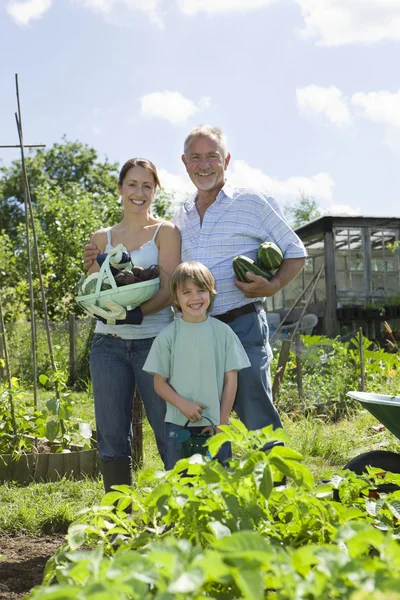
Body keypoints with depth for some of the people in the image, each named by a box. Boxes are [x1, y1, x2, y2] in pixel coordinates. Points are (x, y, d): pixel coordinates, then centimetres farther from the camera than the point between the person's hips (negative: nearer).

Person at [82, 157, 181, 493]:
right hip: (109, 344, 3)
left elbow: (168, 290, -6)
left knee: (168, 429, -4)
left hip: (154, 341, -3)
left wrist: (136, 313, -24)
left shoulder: (165, 232, 4)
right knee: (112, 434, 3)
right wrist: (102, 308, -11)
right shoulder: (102, 238, 14)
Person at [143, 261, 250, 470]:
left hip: (216, 426, 0)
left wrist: (222, 422, -3)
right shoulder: (167, 336, 0)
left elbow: (231, 380, 2)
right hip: (178, 424, 0)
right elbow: (159, 382, 2)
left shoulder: (223, 332, 1)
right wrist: (183, 404, -15)